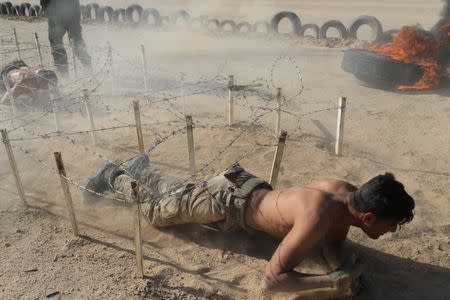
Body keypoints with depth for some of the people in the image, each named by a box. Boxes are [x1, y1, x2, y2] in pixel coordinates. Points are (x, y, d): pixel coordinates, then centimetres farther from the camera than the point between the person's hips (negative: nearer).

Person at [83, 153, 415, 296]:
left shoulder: (349, 193, -15)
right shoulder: (316, 219, -40)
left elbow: (333, 240, 2)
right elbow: (272, 278, -37)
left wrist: (340, 269, -18)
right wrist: (333, 281, -38)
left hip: (250, 186, 7)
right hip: (228, 203, -7)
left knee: (177, 192, 31)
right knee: (156, 207, 17)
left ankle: (140, 168, 56)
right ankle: (113, 176, 40)